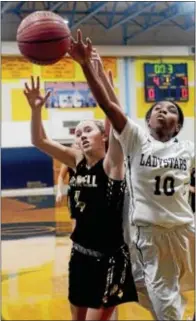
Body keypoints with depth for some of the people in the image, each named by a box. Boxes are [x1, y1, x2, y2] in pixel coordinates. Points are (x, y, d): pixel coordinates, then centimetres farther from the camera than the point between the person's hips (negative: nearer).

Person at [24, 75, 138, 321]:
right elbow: (39, 140, 2)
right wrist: (36, 109, -14)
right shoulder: (77, 161, 3)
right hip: (81, 252, 6)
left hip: (109, 257, -6)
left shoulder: (111, 163, -13)